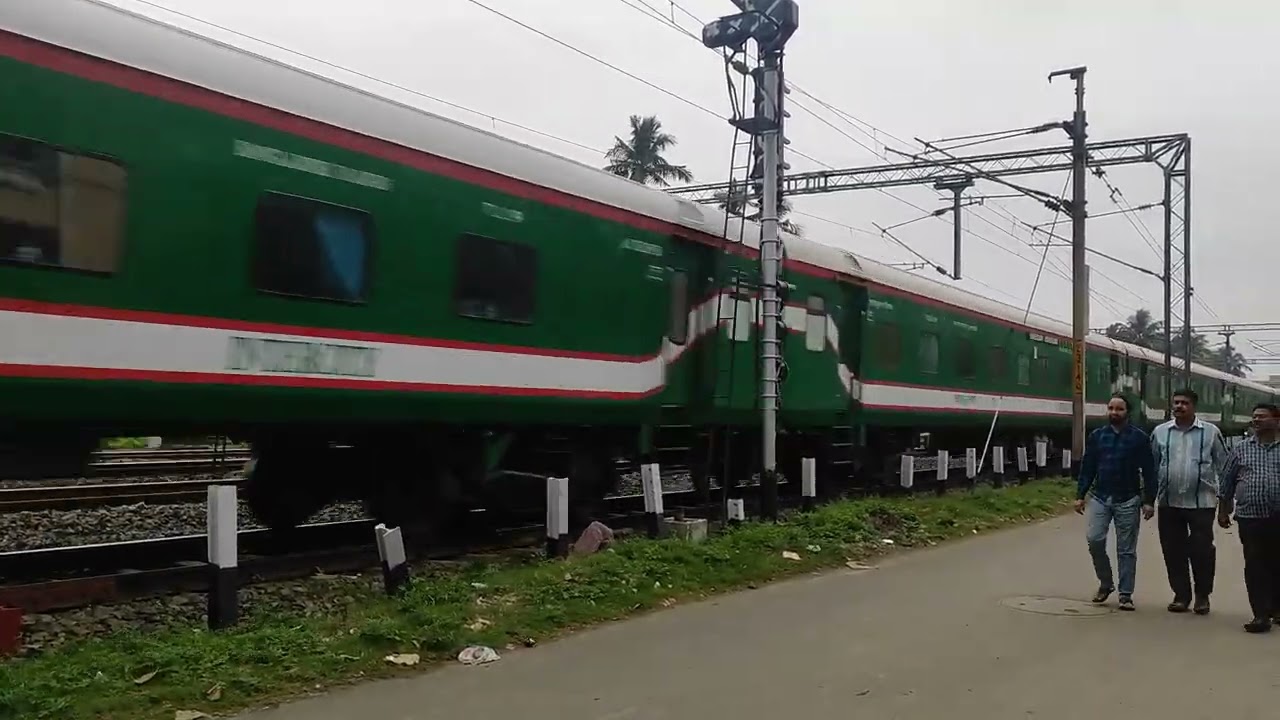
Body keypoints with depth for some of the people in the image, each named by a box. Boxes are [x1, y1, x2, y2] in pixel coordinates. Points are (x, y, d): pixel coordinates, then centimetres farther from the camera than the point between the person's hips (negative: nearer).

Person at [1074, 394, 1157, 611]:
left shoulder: (1139, 437, -1)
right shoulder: (1096, 436, 7)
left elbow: (1149, 471, -1)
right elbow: (1087, 468, 9)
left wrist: (1149, 501, -6)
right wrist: (1080, 495, 3)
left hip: (1128, 500, -2)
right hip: (1100, 497, 2)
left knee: (1126, 550, 2)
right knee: (1094, 539, -10)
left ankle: (1125, 594, 10)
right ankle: (1106, 583, 12)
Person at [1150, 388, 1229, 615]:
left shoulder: (1211, 432, 1)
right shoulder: (1160, 432, 6)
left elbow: (1224, 466, 5)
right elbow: (1152, 466, 11)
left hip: (1201, 502, -2)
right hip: (1168, 503, 2)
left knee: (1202, 550, 1)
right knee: (1173, 551, 7)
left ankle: (1203, 596, 18)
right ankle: (1181, 594, 20)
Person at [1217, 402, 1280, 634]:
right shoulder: (1241, 449, 9)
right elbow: (1227, 483, 12)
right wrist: (1223, 511, 10)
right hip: (1250, 518, 0)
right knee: (1255, 568, -3)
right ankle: (1261, 615, 0)